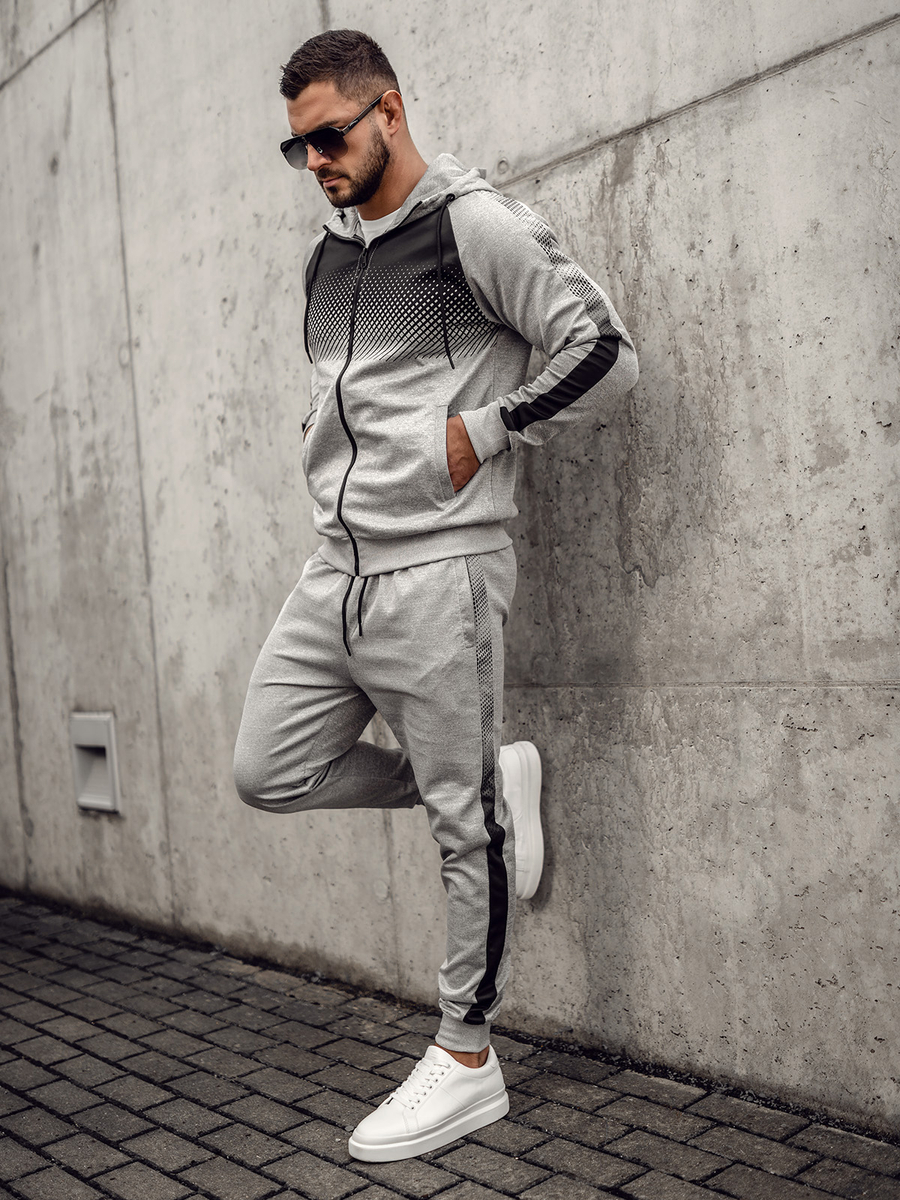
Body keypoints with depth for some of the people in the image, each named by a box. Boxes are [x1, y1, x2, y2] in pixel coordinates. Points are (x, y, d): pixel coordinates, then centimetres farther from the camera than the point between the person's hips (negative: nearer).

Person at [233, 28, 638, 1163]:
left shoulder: (474, 225, -6)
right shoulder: (325, 254, 17)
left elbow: (603, 354, -11)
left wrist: (479, 431, -12)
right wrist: (329, 461, 13)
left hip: (436, 570, -8)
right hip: (336, 565, 8)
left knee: (464, 824, 1)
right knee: (269, 772, 8)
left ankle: (467, 1064, 16)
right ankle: (492, 775, 22)